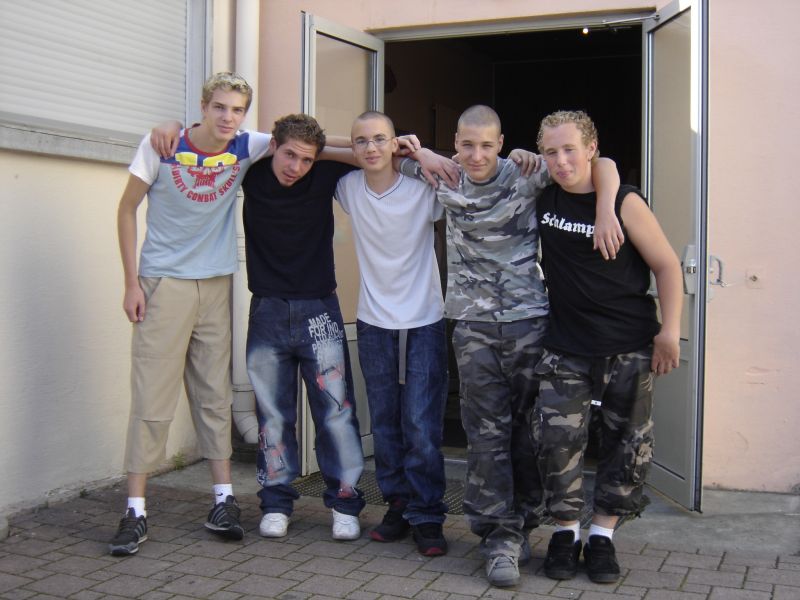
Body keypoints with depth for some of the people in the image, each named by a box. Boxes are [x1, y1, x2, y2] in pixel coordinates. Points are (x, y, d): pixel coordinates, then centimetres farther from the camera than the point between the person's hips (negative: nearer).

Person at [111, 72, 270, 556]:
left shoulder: (247, 148, -1)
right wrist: (132, 282, -5)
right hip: (164, 284, -3)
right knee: (152, 397, -4)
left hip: (216, 285, 3)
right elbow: (127, 211, 0)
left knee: (216, 395, 8)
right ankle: (136, 512, 4)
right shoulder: (161, 147, -7)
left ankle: (224, 501, 16)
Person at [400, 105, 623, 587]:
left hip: (528, 319, -1)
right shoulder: (445, 180, 6)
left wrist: (606, 212, -19)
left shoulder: (524, 175, -4)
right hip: (475, 325, 2)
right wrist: (414, 150, 0)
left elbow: (602, 165, -4)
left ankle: (522, 523, 23)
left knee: (526, 427, 8)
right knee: (486, 432, -1)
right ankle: (501, 535, 6)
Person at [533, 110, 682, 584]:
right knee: (557, 438, -4)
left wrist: (670, 331, -10)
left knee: (628, 443, 6)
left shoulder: (623, 202, -11)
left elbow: (667, 265, -6)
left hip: (630, 347, -2)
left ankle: (603, 534, 21)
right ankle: (566, 531, 13)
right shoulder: (544, 196, 0)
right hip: (567, 345, 2)